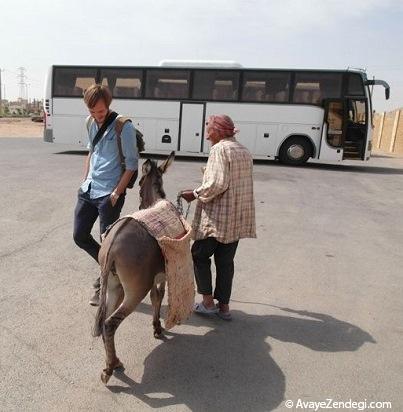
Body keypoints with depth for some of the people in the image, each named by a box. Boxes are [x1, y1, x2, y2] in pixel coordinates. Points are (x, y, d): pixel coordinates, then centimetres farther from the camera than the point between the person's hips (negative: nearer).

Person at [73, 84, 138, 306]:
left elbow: (132, 163, -13)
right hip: (88, 190, 8)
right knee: (80, 236, 13)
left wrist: (117, 192, -16)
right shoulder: (91, 122, 8)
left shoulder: (123, 127, -13)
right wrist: (85, 179, 14)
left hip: (108, 194, -7)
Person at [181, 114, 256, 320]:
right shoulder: (244, 151, 15)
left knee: (199, 254, 9)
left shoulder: (220, 149, -12)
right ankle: (224, 306, 21)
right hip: (239, 218, 8)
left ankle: (208, 302, 12)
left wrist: (195, 194, -8)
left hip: (218, 217, -8)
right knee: (225, 260, 14)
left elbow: (216, 184, -22)